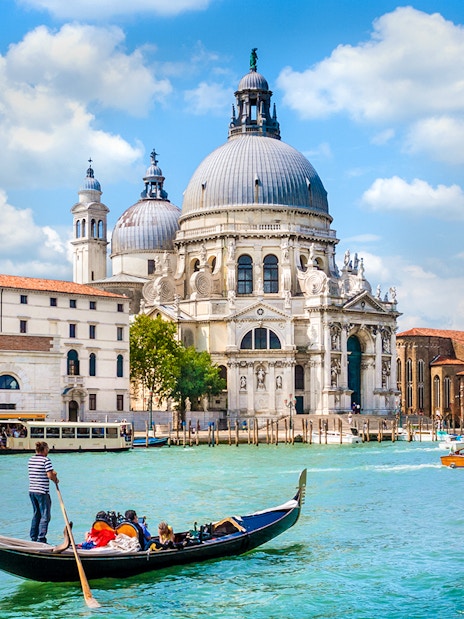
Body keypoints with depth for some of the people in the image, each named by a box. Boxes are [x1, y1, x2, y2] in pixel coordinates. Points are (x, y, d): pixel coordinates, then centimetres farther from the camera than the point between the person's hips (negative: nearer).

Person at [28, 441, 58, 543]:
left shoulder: (31, 460, 10)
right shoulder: (46, 460, -12)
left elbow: (37, 473, 13)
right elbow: (50, 475, -18)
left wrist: (52, 473, 10)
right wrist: (55, 479, 3)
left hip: (32, 491, 7)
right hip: (42, 492, -7)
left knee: (36, 514, 18)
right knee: (45, 516, -2)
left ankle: (34, 538, 21)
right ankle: (41, 538, -8)